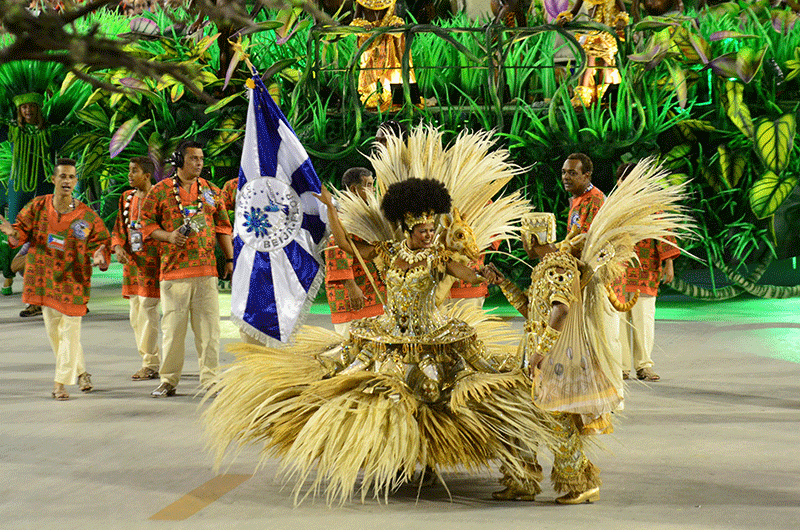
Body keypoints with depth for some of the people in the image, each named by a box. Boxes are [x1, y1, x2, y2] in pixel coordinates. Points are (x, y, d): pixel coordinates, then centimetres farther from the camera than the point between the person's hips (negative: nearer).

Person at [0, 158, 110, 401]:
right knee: (53, 330, 11)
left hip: (73, 279, -3)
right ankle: (80, 372, 29)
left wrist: (100, 259, -21)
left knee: (69, 329, -6)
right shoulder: (38, 206, 0)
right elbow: (22, 233, 7)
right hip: (45, 278, 3)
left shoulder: (87, 216, -7)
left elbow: (100, 242, 0)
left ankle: (62, 382, 2)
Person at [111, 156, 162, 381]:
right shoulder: (127, 198, 14)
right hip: (131, 262, 8)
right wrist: (117, 247, -1)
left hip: (151, 263, -8)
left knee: (148, 312, -8)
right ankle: (149, 362, 17)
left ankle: (151, 365, -3)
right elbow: (118, 228, 18)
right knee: (136, 316, 9)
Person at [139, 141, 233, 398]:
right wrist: (168, 236, -12)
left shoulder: (211, 191, 12)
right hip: (173, 269, -2)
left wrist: (230, 259, 9)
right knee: (172, 326, 1)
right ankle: (168, 381, 9)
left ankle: (210, 380, 7)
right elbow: (146, 223, 5)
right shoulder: (160, 191, 3)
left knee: (209, 325, 0)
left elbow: (222, 227, 15)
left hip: (206, 268, 2)